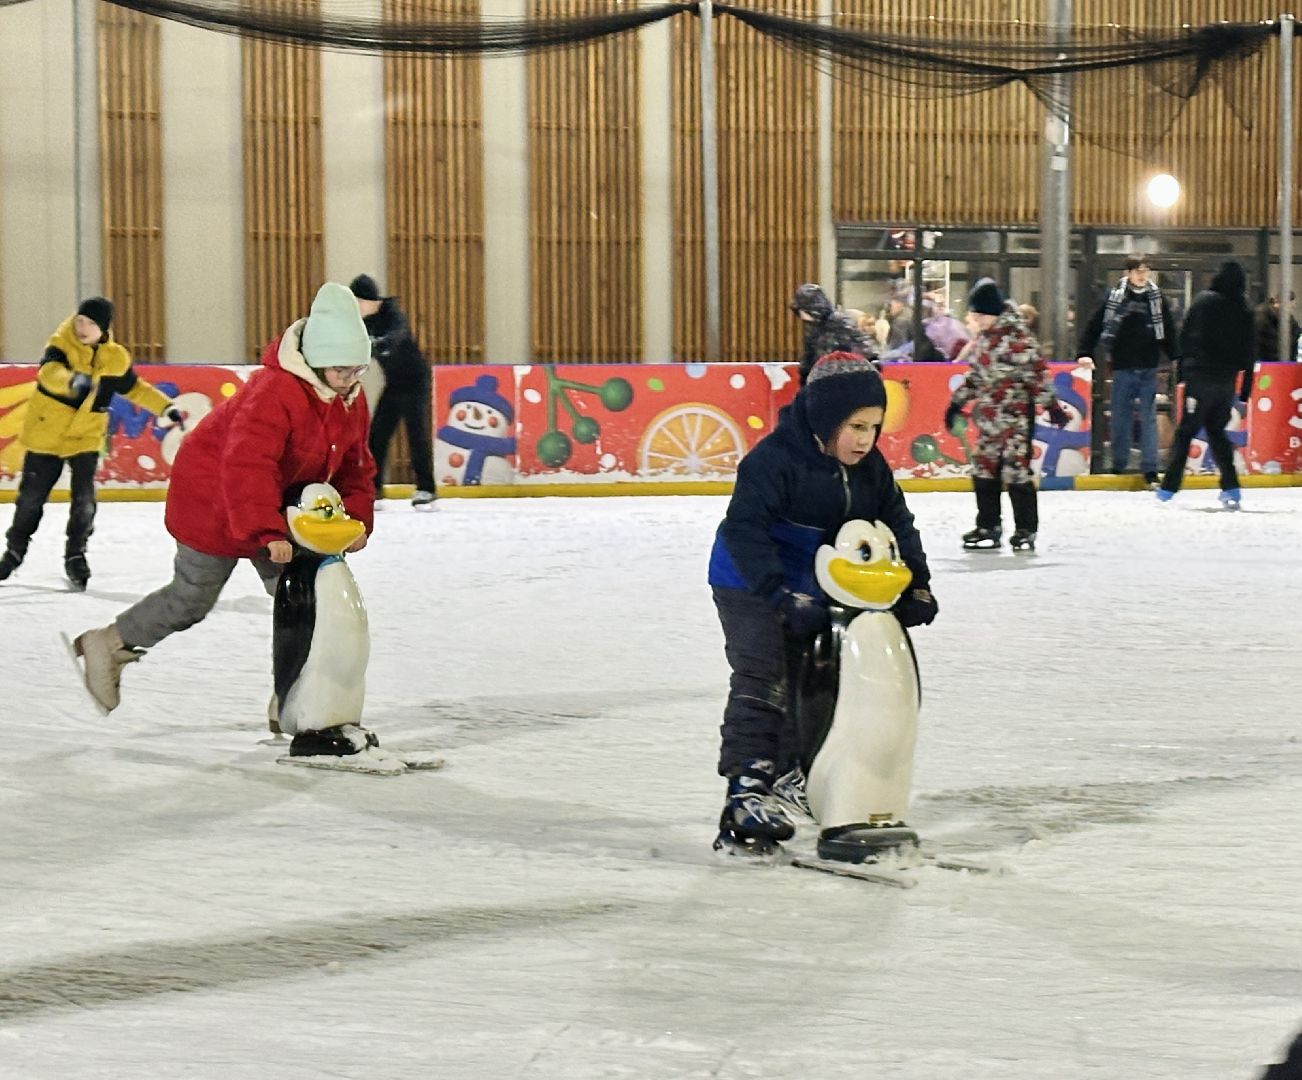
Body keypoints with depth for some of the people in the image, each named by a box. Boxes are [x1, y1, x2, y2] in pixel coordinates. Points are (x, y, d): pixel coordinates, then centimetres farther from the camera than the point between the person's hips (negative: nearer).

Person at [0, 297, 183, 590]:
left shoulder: (116, 359, -5)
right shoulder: (60, 345, -16)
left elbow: (135, 389, 12)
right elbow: (49, 372, -37)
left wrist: (166, 408, 3)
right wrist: (73, 380, -58)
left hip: (86, 437, 1)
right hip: (46, 432, -1)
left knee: (84, 499, -10)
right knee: (31, 496, 10)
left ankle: (75, 554, 12)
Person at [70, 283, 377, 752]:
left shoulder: (352, 400, -5)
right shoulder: (275, 391, -33)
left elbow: (355, 466, 7)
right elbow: (247, 466, -42)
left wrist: (357, 519, -9)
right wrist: (268, 533, -47)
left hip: (279, 505, 8)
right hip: (212, 497, -8)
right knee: (191, 598, 2)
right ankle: (108, 646, 22)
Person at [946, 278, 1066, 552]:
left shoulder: (1016, 336, -14)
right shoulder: (981, 338, 12)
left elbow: (1036, 371, -15)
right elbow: (974, 376, 24)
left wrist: (1051, 405, -17)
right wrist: (956, 403, 26)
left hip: (1016, 416, -8)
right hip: (989, 417, 8)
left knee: (1016, 470, -8)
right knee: (984, 470, 10)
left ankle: (1025, 530, 0)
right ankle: (987, 527, 20)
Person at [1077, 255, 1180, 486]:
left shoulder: (1157, 298, 6)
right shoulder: (1115, 297, 0)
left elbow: (1168, 330, 13)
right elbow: (1095, 326, 1)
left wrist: (1176, 357, 8)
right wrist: (1085, 353, -8)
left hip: (1148, 369, 1)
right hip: (1123, 369, -1)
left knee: (1149, 417, -2)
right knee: (1121, 417, 5)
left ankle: (1150, 469, -3)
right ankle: (1118, 466, 17)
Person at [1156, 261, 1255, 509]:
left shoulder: (1203, 301, -4)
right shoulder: (1244, 311, 4)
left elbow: (1187, 337, -5)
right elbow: (1248, 353, 7)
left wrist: (1182, 371, 2)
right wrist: (1245, 390, 11)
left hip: (1200, 376, -3)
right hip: (1228, 380, 3)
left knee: (1186, 431, 3)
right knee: (1216, 431, 14)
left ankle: (1168, 487, 1)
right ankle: (1231, 489, 2)